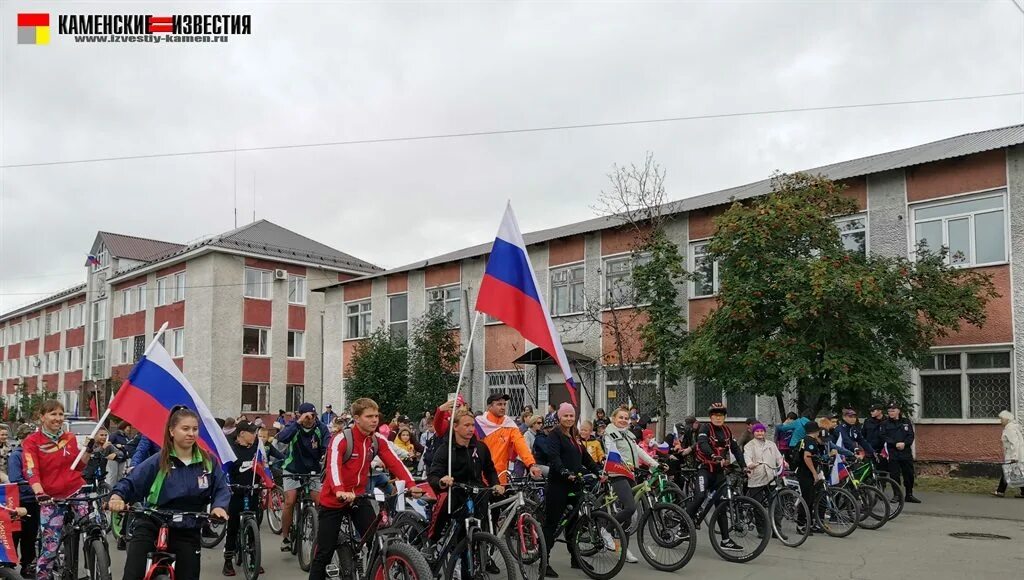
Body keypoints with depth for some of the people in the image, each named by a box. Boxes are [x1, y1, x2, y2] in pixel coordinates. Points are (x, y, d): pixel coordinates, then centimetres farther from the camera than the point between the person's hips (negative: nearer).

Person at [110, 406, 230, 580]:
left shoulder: (208, 461, -3)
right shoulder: (159, 461, -8)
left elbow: (221, 489, 0)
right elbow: (131, 482, -7)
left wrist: (219, 506, -20)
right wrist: (117, 496, -28)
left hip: (188, 532, 2)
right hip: (152, 525, -2)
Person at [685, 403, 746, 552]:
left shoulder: (726, 431, 10)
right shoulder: (705, 428, -8)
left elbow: (736, 449, 8)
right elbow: (702, 444, -26)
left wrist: (744, 466, -6)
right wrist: (716, 457, -41)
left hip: (719, 471, 6)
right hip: (704, 468, -6)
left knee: (721, 505, 7)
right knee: (700, 496, -26)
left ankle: (725, 540, 11)